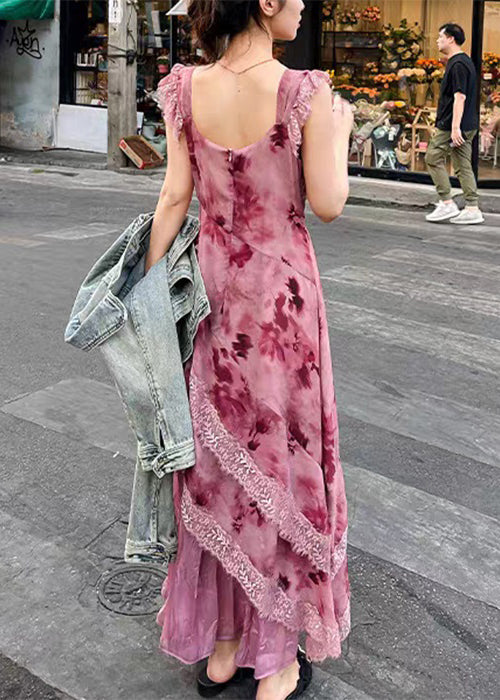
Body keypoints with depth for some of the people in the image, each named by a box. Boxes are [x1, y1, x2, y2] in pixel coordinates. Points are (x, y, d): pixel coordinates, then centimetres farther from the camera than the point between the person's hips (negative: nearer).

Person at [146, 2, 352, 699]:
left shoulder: (184, 90, -3)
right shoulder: (306, 93, -15)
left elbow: (174, 199, -2)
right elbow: (327, 204, -9)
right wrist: (339, 131, 7)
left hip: (212, 288, 4)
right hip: (283, 289, -3)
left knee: (217, 462, 15)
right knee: (279, 458, 9)